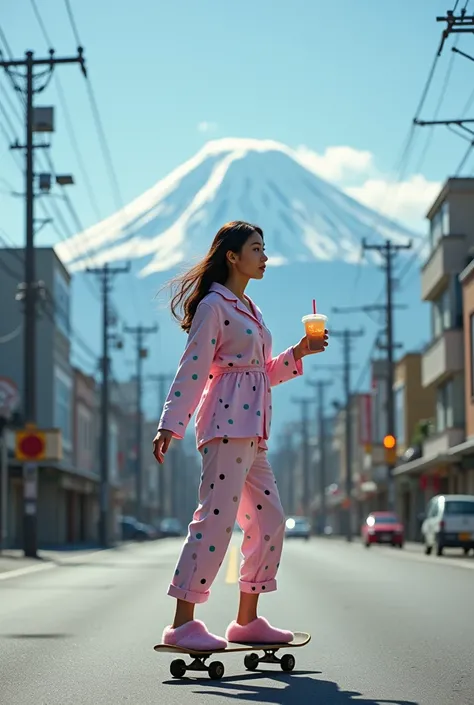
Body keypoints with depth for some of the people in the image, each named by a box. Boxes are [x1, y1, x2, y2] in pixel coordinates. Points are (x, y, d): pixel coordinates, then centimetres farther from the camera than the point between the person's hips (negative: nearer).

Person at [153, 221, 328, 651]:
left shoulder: (248, 309, 23)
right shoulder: (213, 305, -4)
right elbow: (191, 371, -11)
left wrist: (297, 354, 15)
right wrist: (170, 425, -18)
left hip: (252, 428, 10)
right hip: (227, 422, -10)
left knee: (271, 521, 9)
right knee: (217, 517, -15)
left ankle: (247, 620, 15)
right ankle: (182, 623, -15)